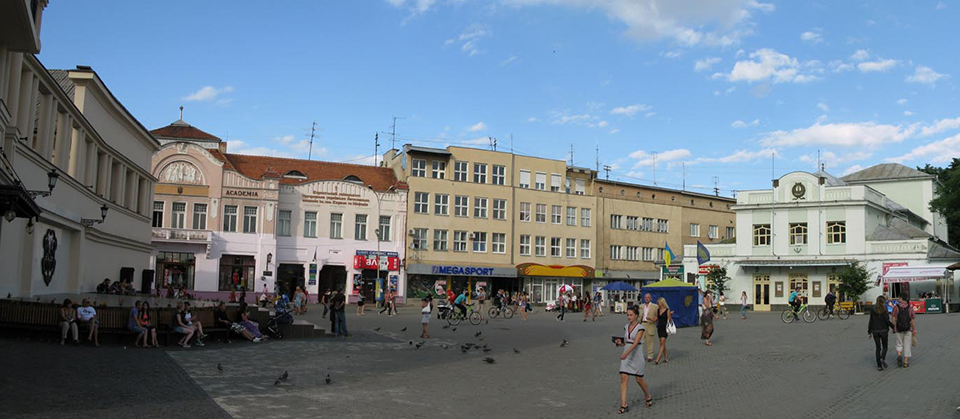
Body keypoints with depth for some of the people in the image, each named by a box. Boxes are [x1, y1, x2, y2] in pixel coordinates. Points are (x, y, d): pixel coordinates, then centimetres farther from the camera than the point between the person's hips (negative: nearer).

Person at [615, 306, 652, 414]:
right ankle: (624, 405, -7)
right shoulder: (626, 327, 9)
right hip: (625, 355, 5)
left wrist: (626, 353, -31)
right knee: (623, 378, -7)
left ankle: (648, 397, 35)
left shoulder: (640, 328, -10)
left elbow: (635, 343, -21)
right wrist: (620, 343, -6)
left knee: (639, 380, 7)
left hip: (636, 355, -5)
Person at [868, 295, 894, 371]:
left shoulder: (873, 310, 2)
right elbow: (887, 321, -13)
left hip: (875, 331, 3)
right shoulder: (885, 310, -8)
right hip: (883, 330, -3)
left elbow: (871, 321, 3)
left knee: (878, 348, 8)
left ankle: (879, 365, 4)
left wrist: (869, 332, 9)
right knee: (884, 347, 13)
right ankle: (883, 358, -14)